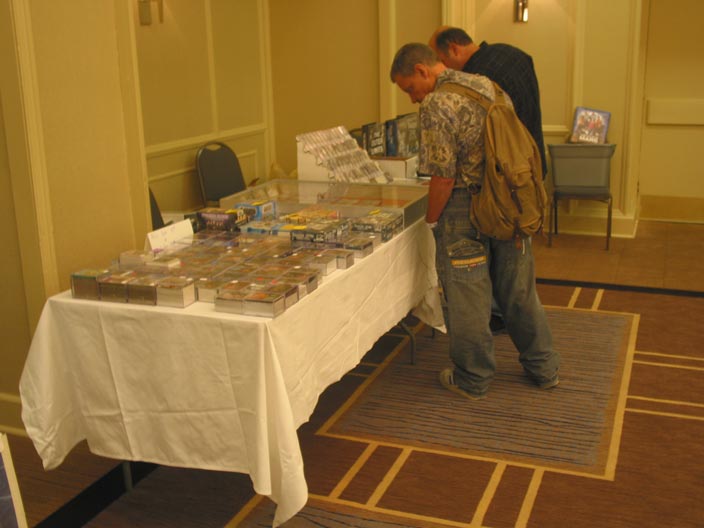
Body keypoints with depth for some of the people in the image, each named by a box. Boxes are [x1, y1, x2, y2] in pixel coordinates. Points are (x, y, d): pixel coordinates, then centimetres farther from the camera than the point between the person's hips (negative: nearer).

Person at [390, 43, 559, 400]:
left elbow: (443, 176, -19)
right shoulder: (486, 85, 9)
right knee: (519, 292, 18)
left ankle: (473, 380, 22)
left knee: (468, 299, 7)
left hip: (464, 211, -7)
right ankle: (543, 369, 31)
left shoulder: (436, 105, -16)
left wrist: (431, 220, -5)